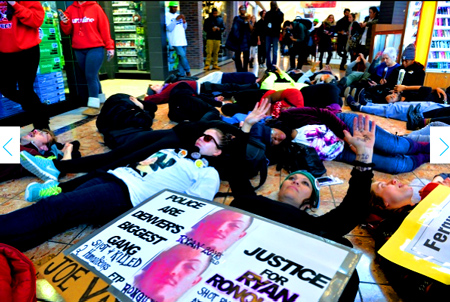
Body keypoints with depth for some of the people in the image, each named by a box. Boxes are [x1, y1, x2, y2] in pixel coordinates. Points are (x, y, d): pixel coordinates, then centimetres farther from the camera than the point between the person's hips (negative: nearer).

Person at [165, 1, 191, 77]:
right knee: (182, 55, -16)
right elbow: (169, 28, -12)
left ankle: (181, 74, 8)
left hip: (183, 40, 6)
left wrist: (184, 21, -2)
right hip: (175, 41, -6)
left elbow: (184, 28, 19)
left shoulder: (178, 15, 18)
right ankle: (188, 71, -2)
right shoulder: (167, 16, -2)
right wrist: (176, 19, -17)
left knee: (182, 57, 4)